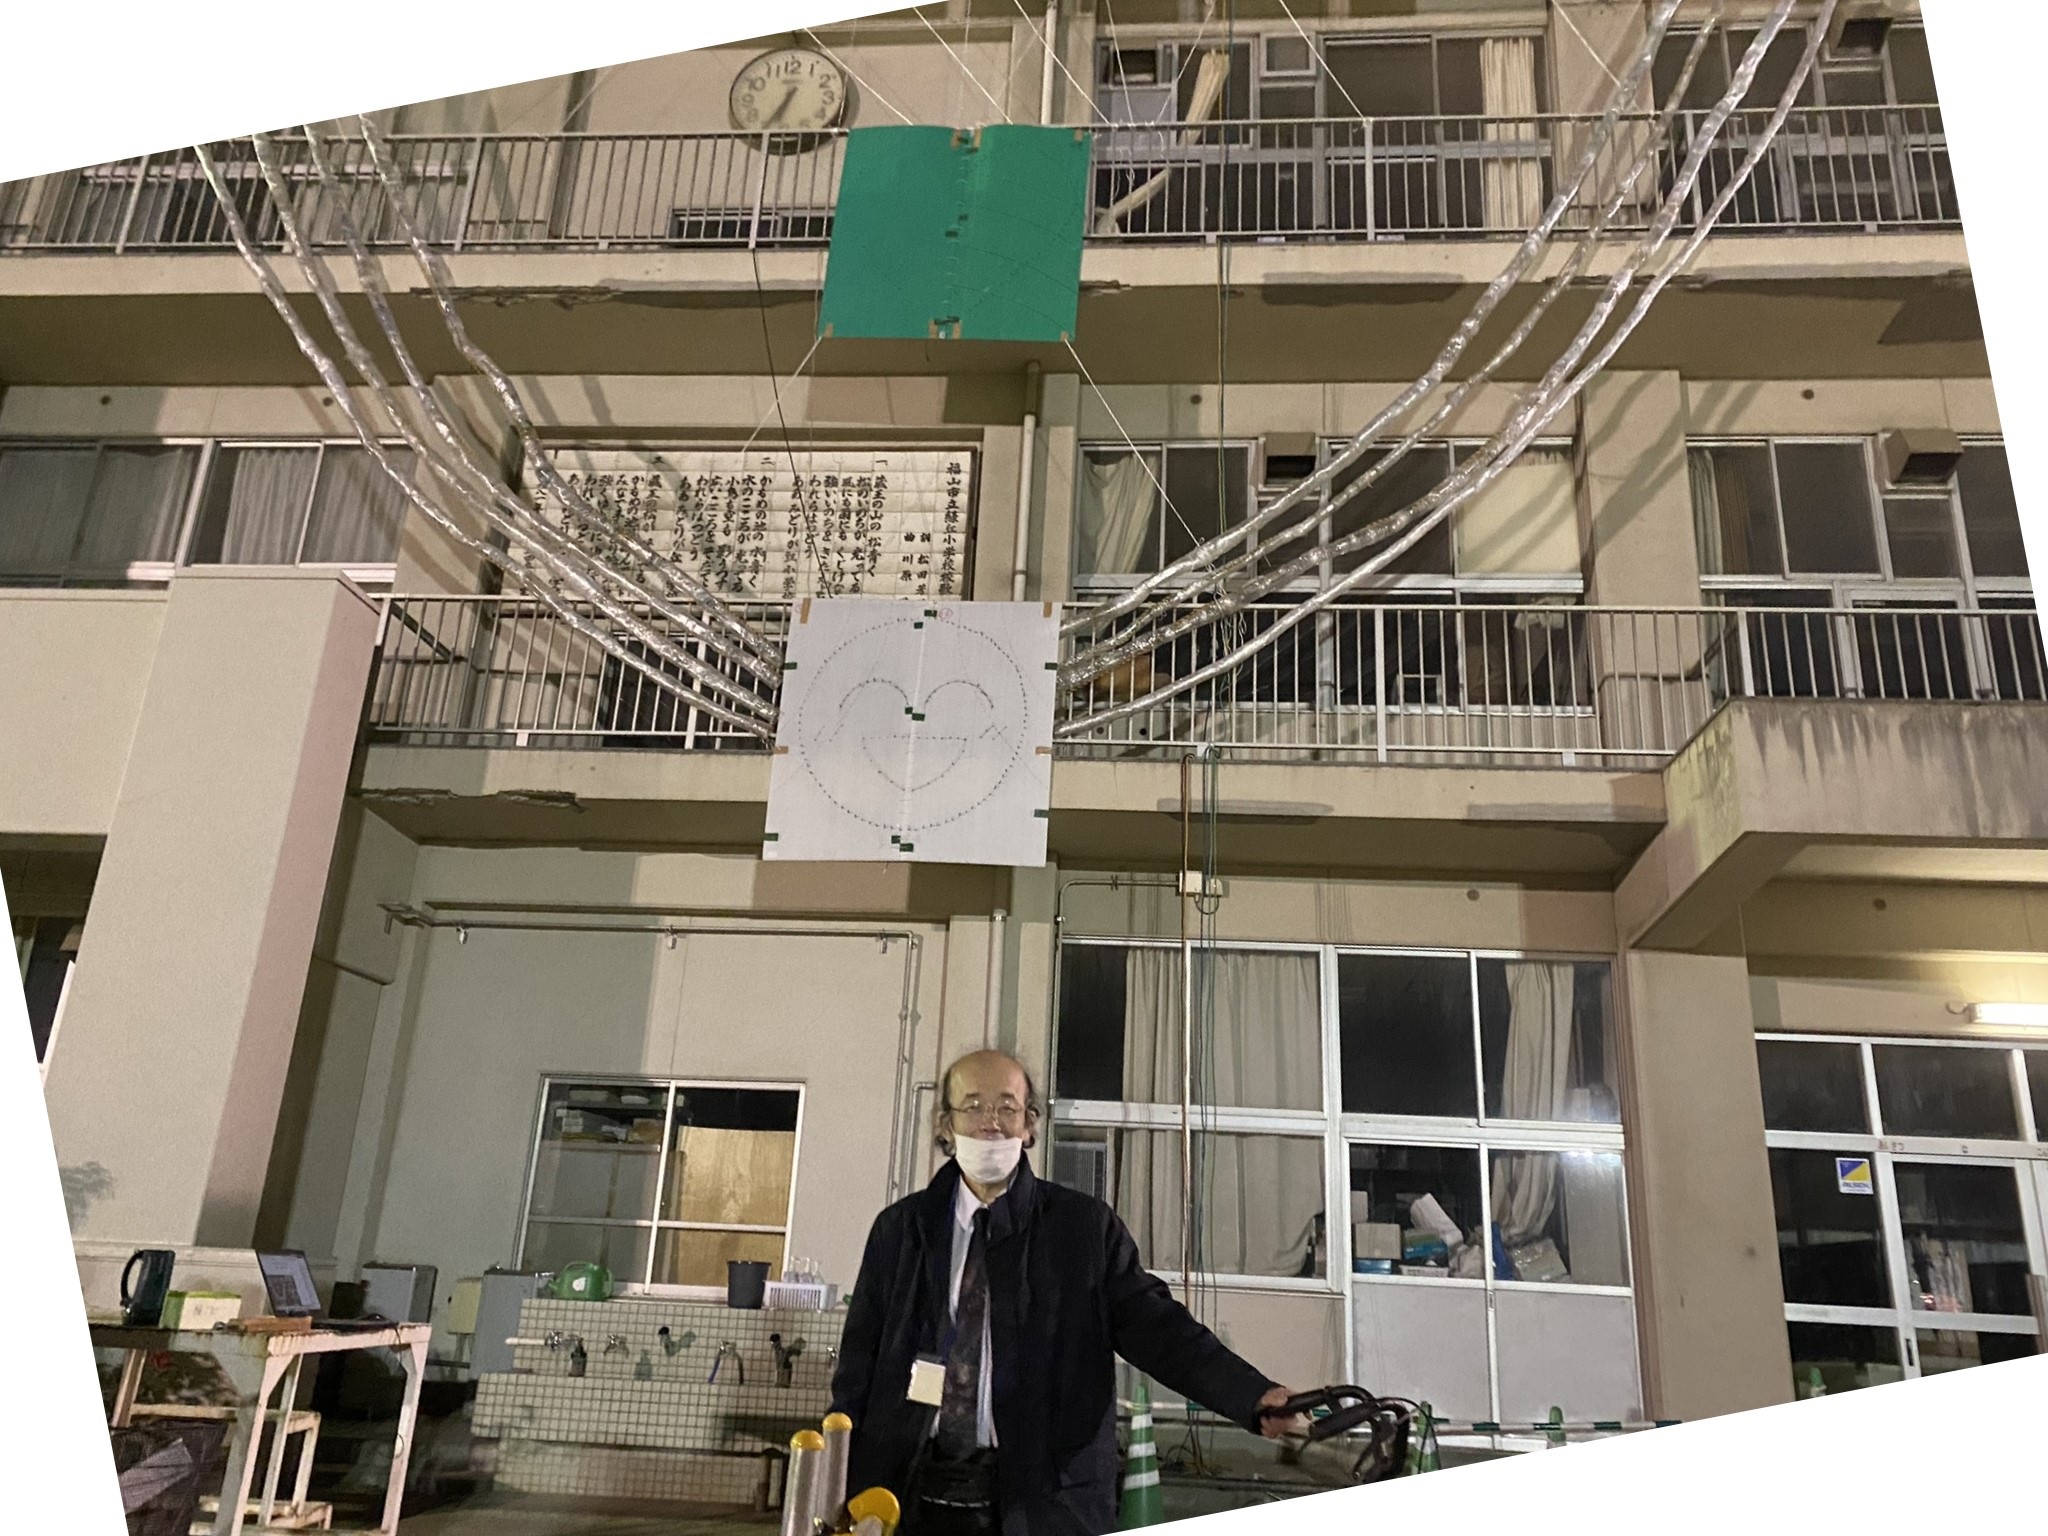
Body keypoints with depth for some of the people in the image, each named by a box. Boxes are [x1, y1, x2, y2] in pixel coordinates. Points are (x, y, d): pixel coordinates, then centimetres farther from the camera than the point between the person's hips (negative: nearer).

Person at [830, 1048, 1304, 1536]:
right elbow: (860, 1364, 6)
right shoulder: (899, 1229, 4)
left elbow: (1155, 1326, -6)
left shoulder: (1085, 1226, -1)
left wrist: (1257, 1397, -19)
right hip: (914, 1493, 2)